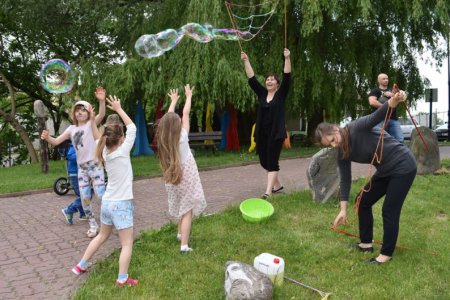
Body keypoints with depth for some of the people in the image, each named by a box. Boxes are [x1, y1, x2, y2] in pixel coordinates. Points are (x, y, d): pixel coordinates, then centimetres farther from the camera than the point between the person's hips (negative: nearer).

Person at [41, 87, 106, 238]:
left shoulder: (91, 123, -4)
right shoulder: (71, 129, 11)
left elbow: (101, 115, -25)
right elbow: (56, 141, 8)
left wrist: (102, 101, -44)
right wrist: (47, 137, -16)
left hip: (95, 164, -5)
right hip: (81, 167, 5)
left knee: (100, 194, -10)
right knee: (84, 198, 5)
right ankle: (93, 225, 21)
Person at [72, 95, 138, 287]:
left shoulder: (105, 153, 1)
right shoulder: (122, 152, -15)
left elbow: (99, 138, 18)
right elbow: (132, 128, -8)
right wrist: (119, 109, -1)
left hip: (107, 202, 7)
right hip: (121, 204, -7)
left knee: (102, 236, 25)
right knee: (127, 244, 2)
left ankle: (81, 265, 33)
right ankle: (122, 279, 2)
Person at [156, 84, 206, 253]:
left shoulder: (163, 138, -5)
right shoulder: (182, 137, -16)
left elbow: (168, 119, 7)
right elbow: (185, 114, -8)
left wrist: (173, 101, 18)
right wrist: (188, 97, 3)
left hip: (172, 179, 6)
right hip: (185, 178, -6)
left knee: (181, 207, 26)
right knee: (187, 210, -1)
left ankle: (181, 234, 41)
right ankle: (184, 245, -6)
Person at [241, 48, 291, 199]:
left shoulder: (281, 94, 1)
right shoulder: (262, 93, 10)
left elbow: (287, 77, -11)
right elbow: (252, 79, 6)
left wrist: (287, 58, -20)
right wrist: (246, 61, 0)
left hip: (276, 133, -5)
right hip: (262, 133, 5)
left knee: (272, 162, -8)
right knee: (264, 161, 10)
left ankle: (268, 192, -12)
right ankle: (277, 185, 29)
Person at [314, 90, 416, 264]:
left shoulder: (357, 128, -23)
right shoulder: (343, 155, -3)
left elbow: (377, 116, -38)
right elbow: (345, 181, -2)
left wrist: (393, 102, -58)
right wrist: (343, 210, -6)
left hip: (403, 165, -8)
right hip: (385, 171, 8)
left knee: (389, 211, -4)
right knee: (363, 201, 10)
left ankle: (386, 253, 11)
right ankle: (366, 243, 25)